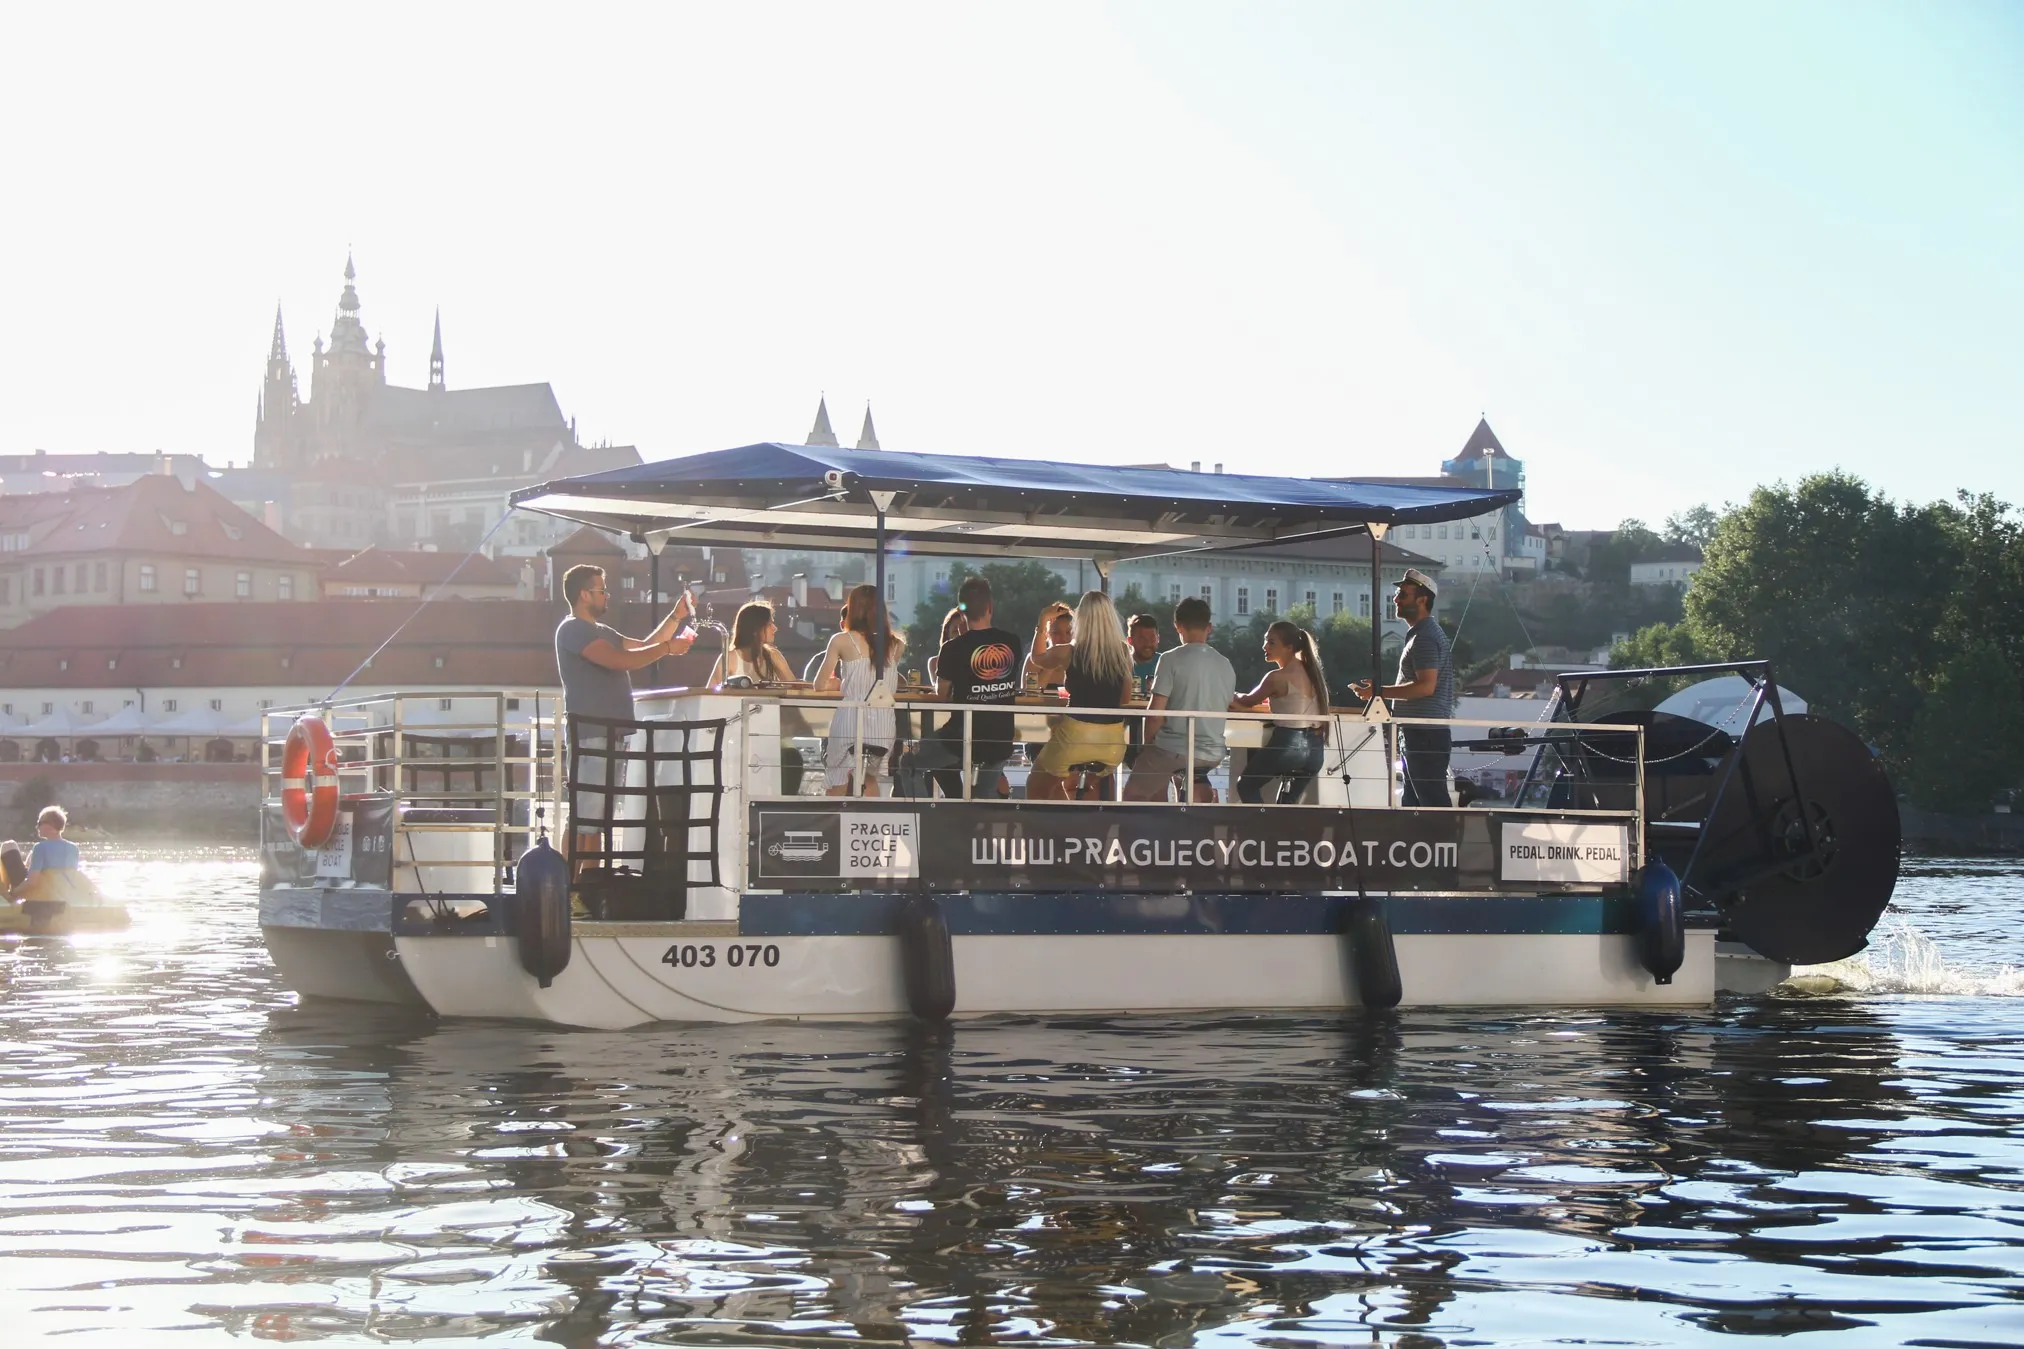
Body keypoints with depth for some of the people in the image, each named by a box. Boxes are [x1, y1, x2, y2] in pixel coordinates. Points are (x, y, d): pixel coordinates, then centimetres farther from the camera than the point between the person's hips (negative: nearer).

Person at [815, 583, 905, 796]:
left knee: (837, 788, 2)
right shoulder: (896, 645, 8)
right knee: (870, 780, 23)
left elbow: (820, 685, 3)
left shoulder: (842, 641, 0)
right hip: (883, 724, 4)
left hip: (851, 719, -4)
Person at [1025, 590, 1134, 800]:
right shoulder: (1123, 653, -1)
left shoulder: (1068, 653, -7)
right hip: (1113, 740, 4)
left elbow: (1035, 659, 16)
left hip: (1076, 736, -4)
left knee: (1036, 790, 21)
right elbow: (1125, 700, 11)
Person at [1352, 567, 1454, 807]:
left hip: (1425, 734, -11)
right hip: (1417, 734, 11)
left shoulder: (1424, 638, -15)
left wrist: (1378, 692, -20)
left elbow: (1426, 686, -24)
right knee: (1412, 801, 13)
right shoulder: (1421, 634, 19)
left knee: (1433, 801, -11)